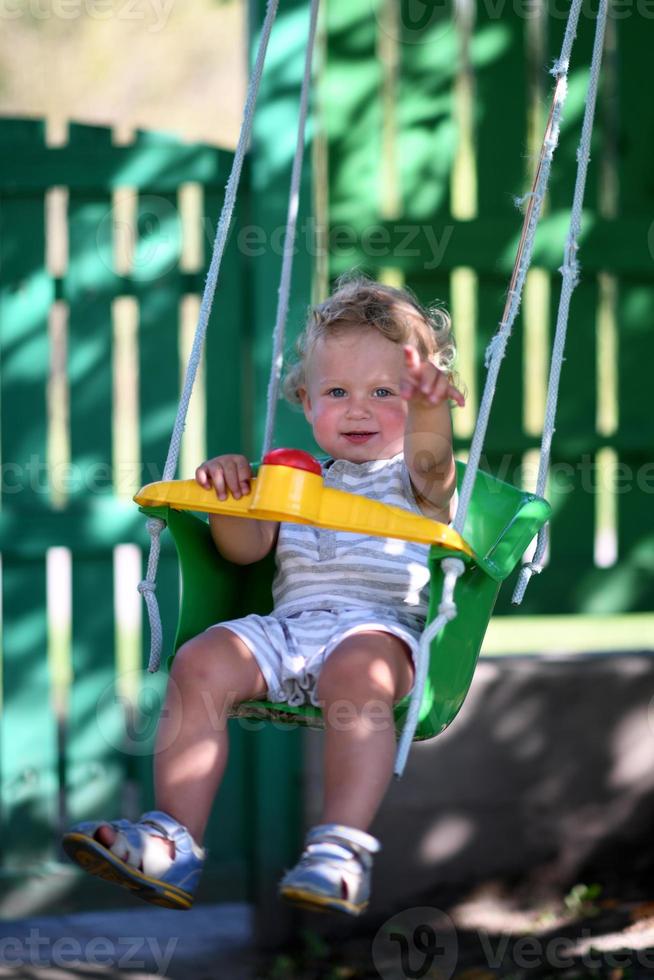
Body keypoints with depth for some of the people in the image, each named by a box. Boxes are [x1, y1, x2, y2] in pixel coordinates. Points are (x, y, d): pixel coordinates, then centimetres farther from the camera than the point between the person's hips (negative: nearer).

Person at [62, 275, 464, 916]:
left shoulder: (415, 476, 15)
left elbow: (430, 463, -10)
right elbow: (247, 546, 17)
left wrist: (428, 411, -34)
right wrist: (228, 493, -4)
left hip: (376, 626, -4)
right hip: (284, 627, 4)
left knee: (357, 671, -39)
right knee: (201, 662, -24)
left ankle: (341, 848, -47)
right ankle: (173, 842, -31)